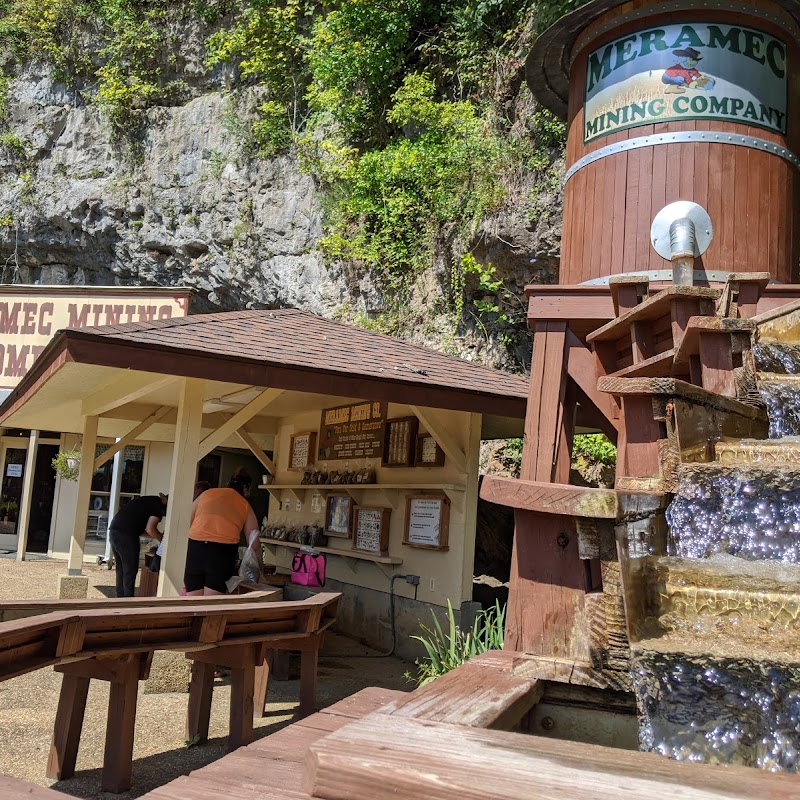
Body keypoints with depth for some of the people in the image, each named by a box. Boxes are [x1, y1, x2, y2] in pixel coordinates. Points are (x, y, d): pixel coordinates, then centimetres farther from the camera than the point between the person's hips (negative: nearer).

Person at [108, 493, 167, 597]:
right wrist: (162, 539, 3)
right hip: (126, 534, -9)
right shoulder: (158, 506, -4)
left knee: (121, 568, 16)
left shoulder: (149, 500, 23)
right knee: (130, 569, 0)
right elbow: (150, 529, -12)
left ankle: (121, 596, 20)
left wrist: (158, 536, 20)